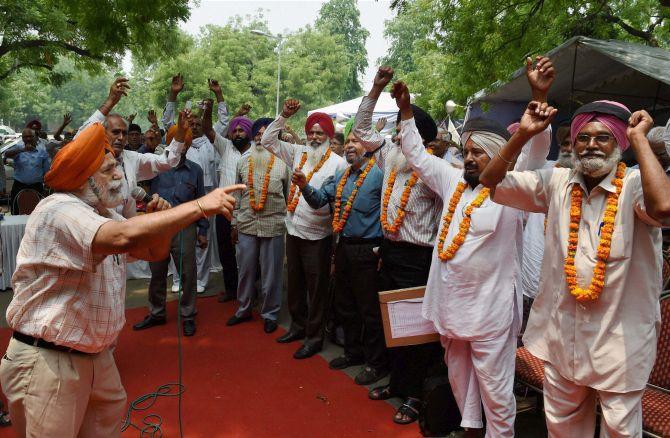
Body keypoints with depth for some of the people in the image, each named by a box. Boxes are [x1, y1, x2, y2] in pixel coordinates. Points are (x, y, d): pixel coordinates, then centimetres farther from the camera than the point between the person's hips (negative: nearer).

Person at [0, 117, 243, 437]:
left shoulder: (105, 216, 9)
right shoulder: (58, 211, -22)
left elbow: (154, 252, 13)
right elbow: (125, 237, -40)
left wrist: (160, 220, -9)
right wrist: (199, 206, -36)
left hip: (96, 356, 9)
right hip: (46, 362, -8)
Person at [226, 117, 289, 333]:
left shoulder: (283, 161, -3)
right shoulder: (243, 160, 7)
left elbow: (289, 195, 1)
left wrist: (289, 223, 1)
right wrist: (234, 222, 11)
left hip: (274, 226, -3)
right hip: (246, 224, 3)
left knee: (271, 273, 6)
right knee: (245, 271, 14)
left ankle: (270, 314, 23)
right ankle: (243, 309, 31)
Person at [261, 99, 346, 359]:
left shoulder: (338, 163, -9)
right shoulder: (298, 153, 7)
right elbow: (267, 141, 11)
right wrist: (284, 115, 2)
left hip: (318, 236, -6)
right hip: (293, 231, 6)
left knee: (316, 288, 6)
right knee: (295, 284, 19)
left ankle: (314, 337, 20)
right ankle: (298, 326, 37)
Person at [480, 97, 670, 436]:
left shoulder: (635, 184, -12)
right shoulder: (557, 182, 1)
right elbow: (491, 181, 2)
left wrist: (639, 137, -23)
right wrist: (523, 134, -9)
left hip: (619, 336, -4)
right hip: (561, 331, 4)